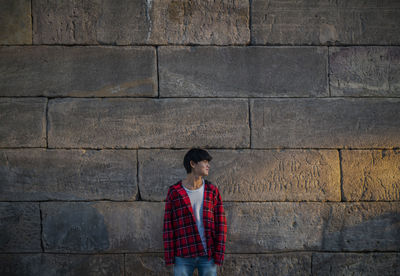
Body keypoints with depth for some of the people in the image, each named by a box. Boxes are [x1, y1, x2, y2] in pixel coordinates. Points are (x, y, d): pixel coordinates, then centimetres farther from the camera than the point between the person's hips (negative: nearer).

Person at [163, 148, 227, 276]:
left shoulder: (213, 192, 2)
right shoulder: (174, 192, -2)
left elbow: (220, 224, 1)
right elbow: (168, 226, 0)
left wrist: (219, 254, -7)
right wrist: (169, 257, -4)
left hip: (208, 256, 1)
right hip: (183, 256, -1)